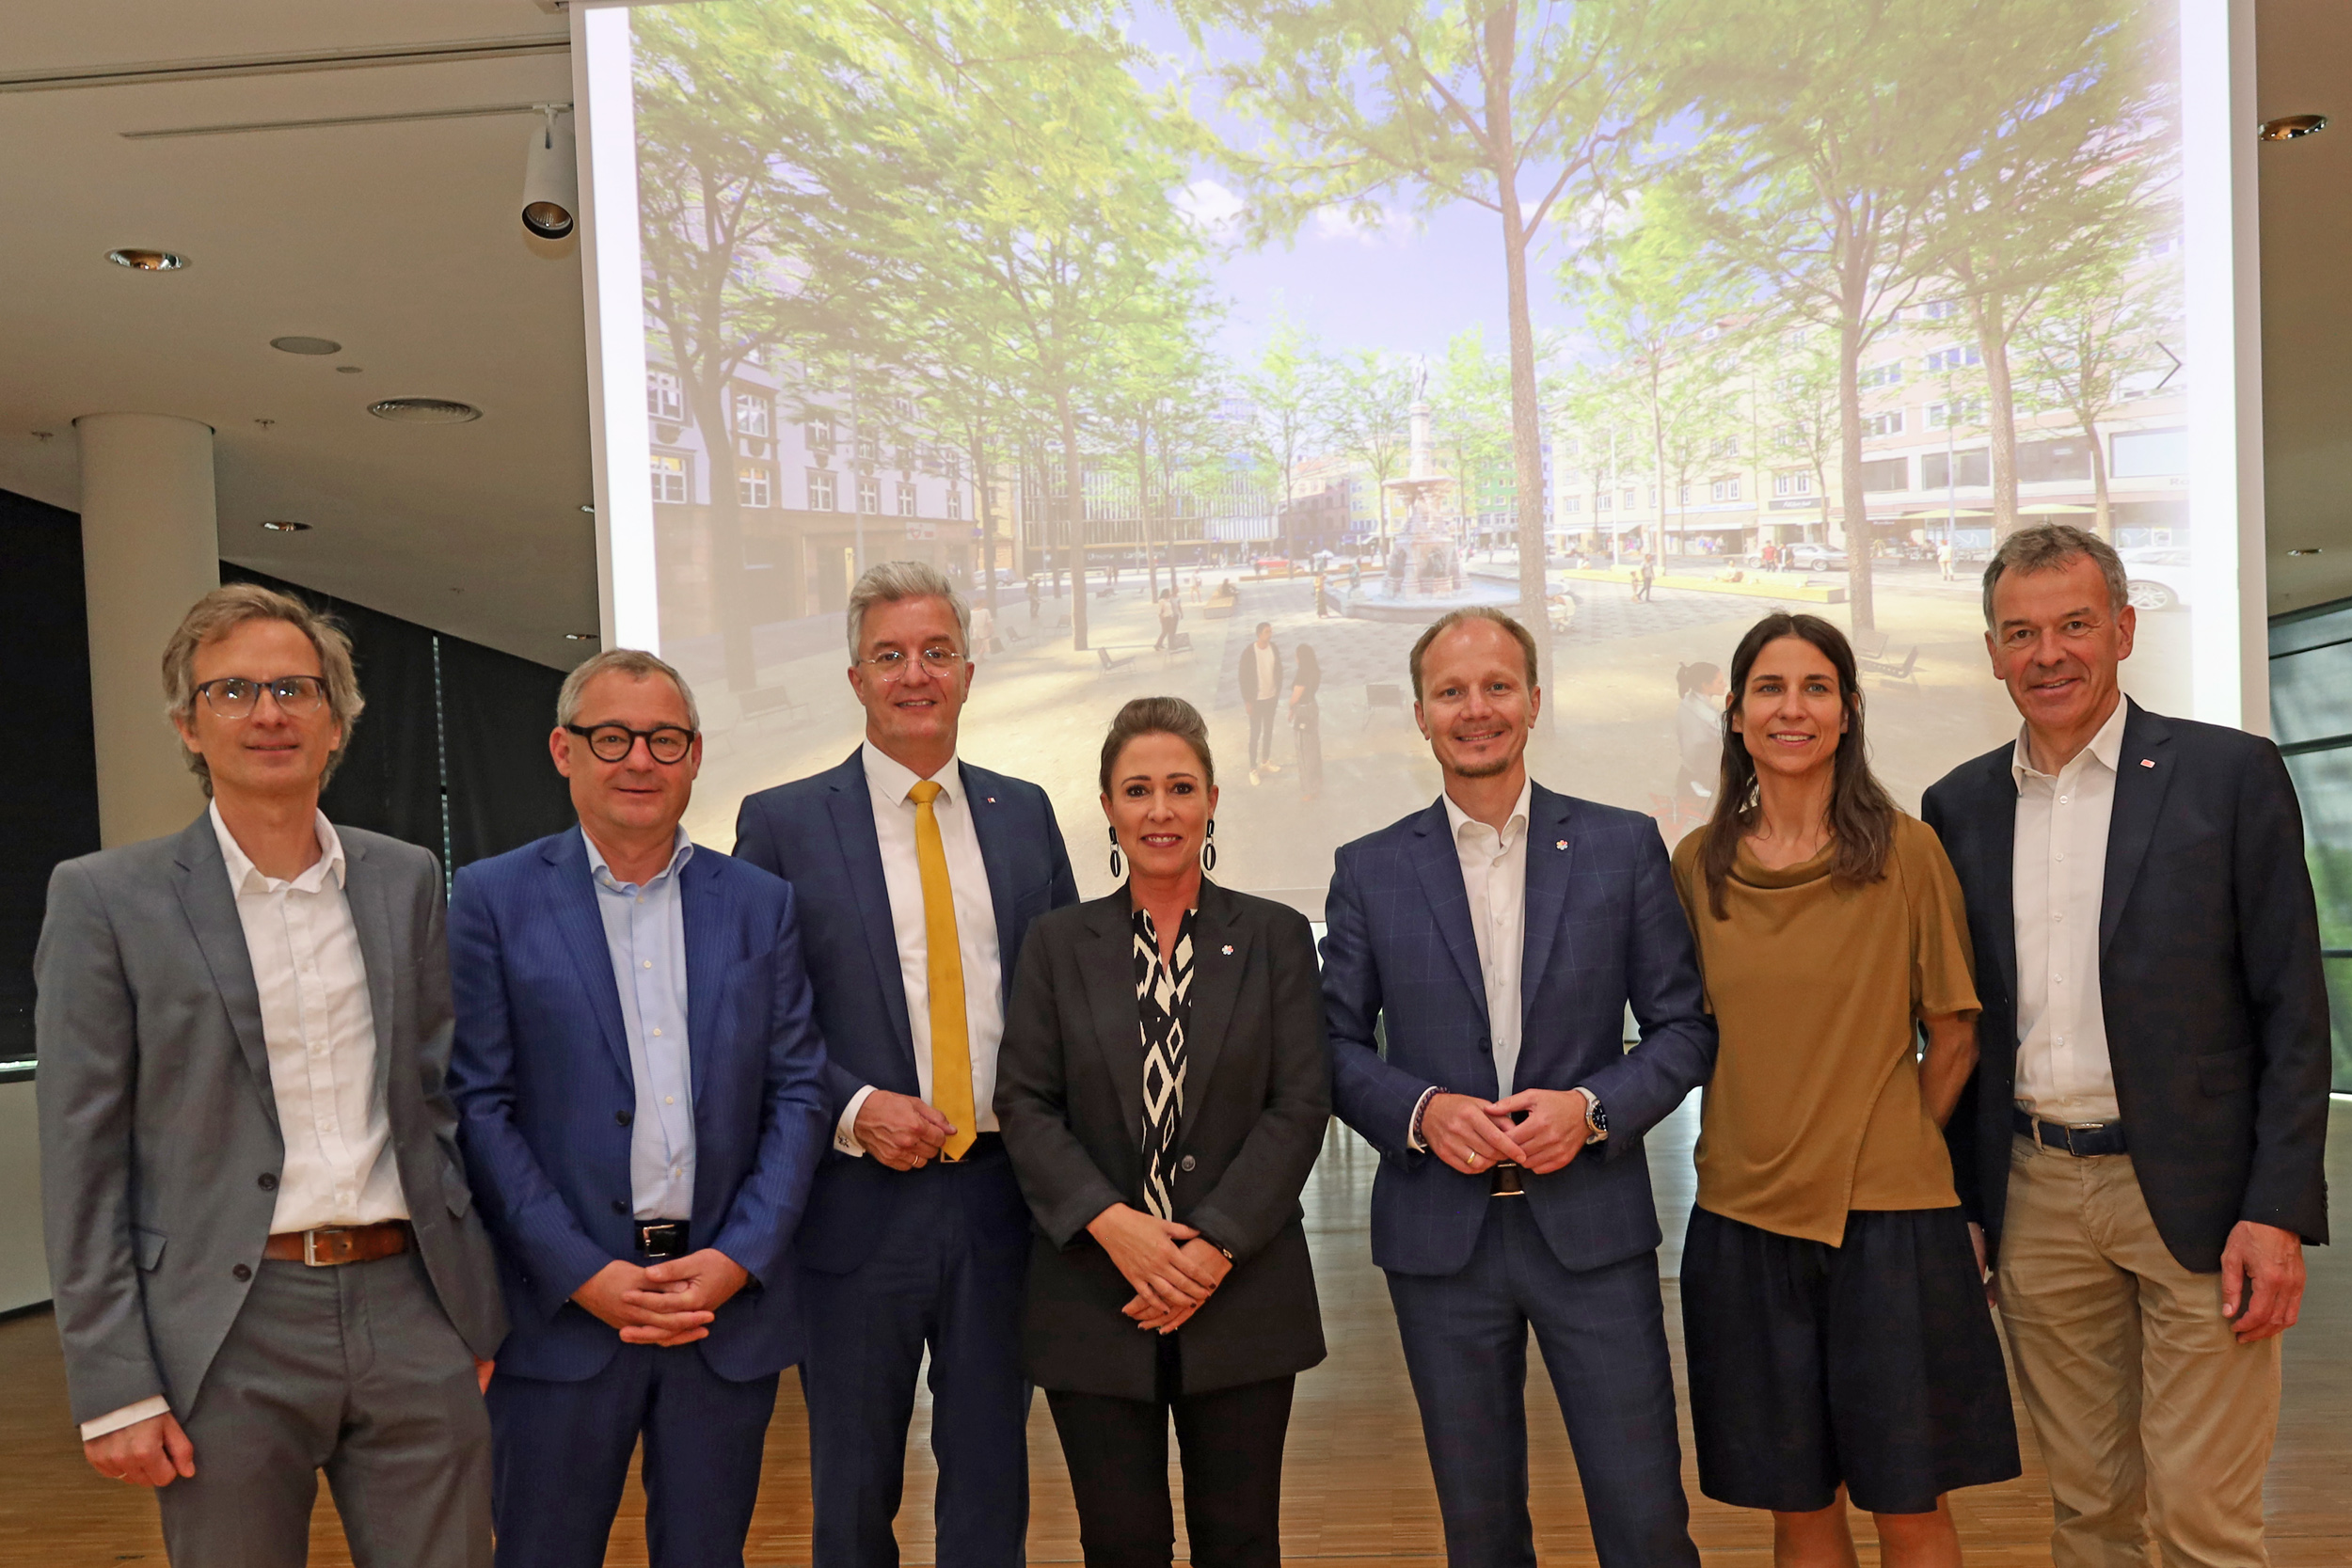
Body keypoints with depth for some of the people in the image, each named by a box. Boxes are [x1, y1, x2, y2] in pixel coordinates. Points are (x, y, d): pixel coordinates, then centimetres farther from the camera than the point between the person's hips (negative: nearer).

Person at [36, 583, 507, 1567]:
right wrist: (114, 1391, -6)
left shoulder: (406, 881, 8)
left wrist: (478, 1313, 10)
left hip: (409, 1312, 3)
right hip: (227, 1345, -2)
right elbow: (82, 1161, -2)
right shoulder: (106, 899, -2)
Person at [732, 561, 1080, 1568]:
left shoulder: (1024, 814, 7)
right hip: (858, 1204, -2)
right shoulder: (782, 824, -3)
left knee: (992, 1483, 15)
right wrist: (853, 1109, -15)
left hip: (1003, 1194, 2)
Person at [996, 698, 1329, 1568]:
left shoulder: (1275, 936, 3)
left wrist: (1215, 1246, -12)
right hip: (1094, 1294, 1)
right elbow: (1024, 1105, -1)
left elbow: (1300, 1105, -3)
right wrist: (1111, 1224, -14)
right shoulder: (1058, 943, 5)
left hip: (1241, 1294, 0)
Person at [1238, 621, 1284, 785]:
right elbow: (1244, 677, -14)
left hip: (1271, 697, 5)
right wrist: (1247, 701, -13)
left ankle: (1265, 762, 34)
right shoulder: (1249, 653, -19)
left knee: (1268, 730, 18)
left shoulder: (1274, 649, -4)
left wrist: (1278, 691, 8)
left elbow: (1279, 671, 8)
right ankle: (1253, 768, 11)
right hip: (1256, 699, -5)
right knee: (1255, 734, 1)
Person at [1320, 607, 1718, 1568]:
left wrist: (1592, 1108, -14)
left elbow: (1685, 1027, 3)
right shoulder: (1370, 871, 3)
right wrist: (1420, 1112, -14)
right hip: (1439, 1235, 1)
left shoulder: (1624, 848, 2)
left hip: (1591, 1226, 0)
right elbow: (1336, 1045, 4)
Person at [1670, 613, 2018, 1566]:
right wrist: (1763, 1141, 6)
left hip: (1887, 1214, -2)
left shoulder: (1905, 851, -4)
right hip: (1743, 1215, 2)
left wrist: (1894, 1147, 5)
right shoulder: (1698, 865, 3)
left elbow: (1954, 1036, 4)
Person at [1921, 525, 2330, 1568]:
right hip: (2034, 1196, 3)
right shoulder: (1959, 805, 6)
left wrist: (2278, 1212, -11)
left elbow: (2293, 1011, -5)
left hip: (2194, 1194, -3)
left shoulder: (2231, 775, -3)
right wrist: (1960, 1201, 7)